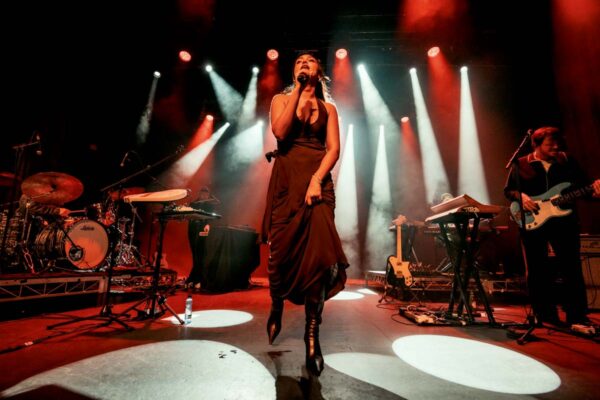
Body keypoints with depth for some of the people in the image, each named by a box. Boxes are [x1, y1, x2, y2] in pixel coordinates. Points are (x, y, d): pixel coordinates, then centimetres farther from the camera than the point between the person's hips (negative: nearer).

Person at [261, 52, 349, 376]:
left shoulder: (328, 108, 17)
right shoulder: (280, 99, 15)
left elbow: (333, 148, 3)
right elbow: (280, 132, -6)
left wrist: (317, 179, -13)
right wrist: (297, 91, 0)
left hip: (317, 180, 0)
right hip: (286, 179, 0)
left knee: (318, 254, -12)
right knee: (281, 250, 2)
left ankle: (312, 335, 2)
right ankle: (276, 307, 32)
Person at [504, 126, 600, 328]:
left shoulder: (567, 161, 10)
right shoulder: (521, 164, 4)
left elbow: (583, 185, 8)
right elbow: (508, 190, 3)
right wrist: (521, 197, -17)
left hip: (564, 220, 2)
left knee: (572, 268, 2)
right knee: (537, 270, 5)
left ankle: (577, 316, 14)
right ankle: (546, 315, 18)